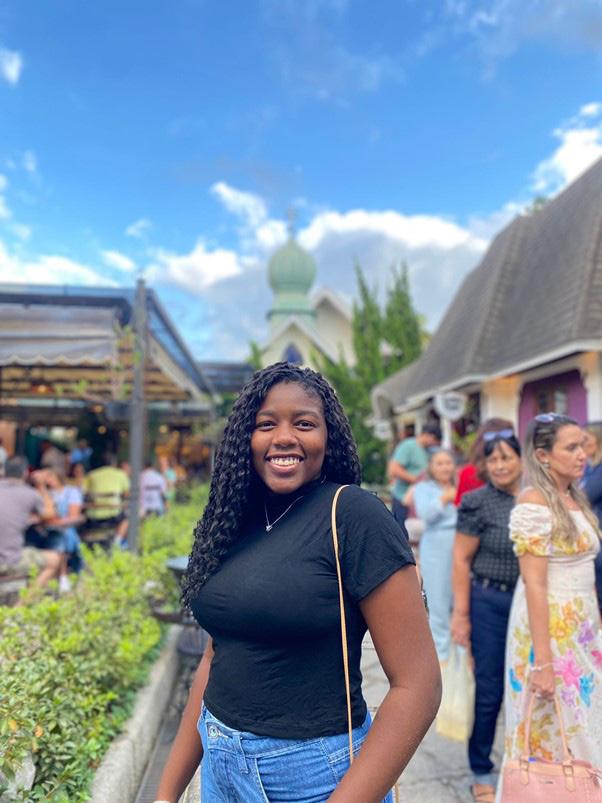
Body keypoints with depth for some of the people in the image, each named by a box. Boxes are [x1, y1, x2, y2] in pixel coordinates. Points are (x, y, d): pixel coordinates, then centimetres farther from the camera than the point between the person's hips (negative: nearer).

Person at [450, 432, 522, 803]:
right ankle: (481, 772, 28)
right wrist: (461, 614, -9)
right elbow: (461, 559, -8)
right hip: (491, 603, -3)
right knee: (489, 691, 7)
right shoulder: (478, 502, -9)